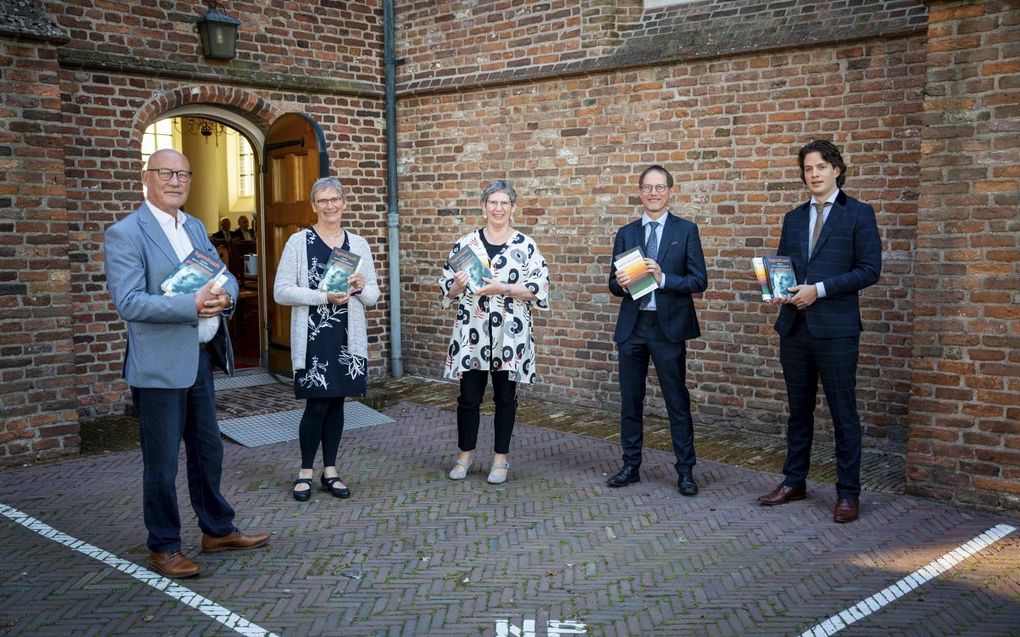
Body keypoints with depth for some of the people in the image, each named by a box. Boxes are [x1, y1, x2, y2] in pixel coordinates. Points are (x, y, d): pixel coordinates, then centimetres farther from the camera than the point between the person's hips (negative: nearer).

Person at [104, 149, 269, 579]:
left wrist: (225, 294, -14)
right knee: (162, 462, 3)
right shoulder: (125, 234, -10)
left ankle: (217, 530, 32)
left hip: (201, 356, 8)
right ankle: (163, 548, 18)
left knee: (208, 450, 18)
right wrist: (192, 305, -29)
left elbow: (225, 276, 11)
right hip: (159, 363, -7)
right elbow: (128, 302, -19)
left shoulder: (195, 228, 13)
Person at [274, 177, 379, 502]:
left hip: (348, 336, 4)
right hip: (312, 336, -3)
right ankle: (306, 471, 16)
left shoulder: (358, 244, 9)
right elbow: (281, 291, -9)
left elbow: (373, 295, 11)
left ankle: (330, 471, 22)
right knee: (316, 404, -2)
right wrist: (323, 297, -19)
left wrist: (360, 287, -12)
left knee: (337, 402, 9)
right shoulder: (298, 242, -2)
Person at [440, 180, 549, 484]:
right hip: (472, 333, 1)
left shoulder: (526, 245, 0)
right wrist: (457, 286, -15)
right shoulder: (465, 243, 4)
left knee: (505, 397, 9)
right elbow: (447, 288, 7)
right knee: (469, 397, 8)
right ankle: (465, 453, 26)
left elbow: (540, 289, -6)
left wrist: (503, 288, -16)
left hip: (509, 334, -1)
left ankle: (500, 458, 22)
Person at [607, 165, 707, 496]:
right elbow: (613, 284, 9)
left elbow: (699, 280, -5)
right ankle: (631, 466, 22)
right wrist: (621, 283, -14)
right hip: (632, 326, 3)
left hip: (668, 326, -3)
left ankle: (685, 471, 11)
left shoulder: (686, 230, 1)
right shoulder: (626, 233, 10)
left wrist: (663, 279, -19)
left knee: (677, 401, 2)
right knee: (630, 400, 10)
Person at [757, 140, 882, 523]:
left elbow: (869, 270, -8)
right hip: (795, 326, 5)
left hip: (835, 328, -5)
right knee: (798, 409, 14)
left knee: (843, 413, 0)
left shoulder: (859, 214, -1)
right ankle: (794, 482, 25)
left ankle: (848, 494, 9)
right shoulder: (793, 218, 15)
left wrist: (819, 289, -16)